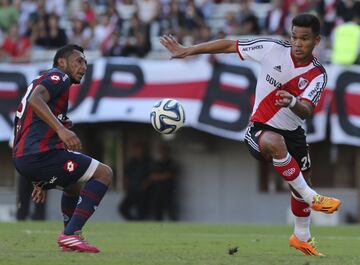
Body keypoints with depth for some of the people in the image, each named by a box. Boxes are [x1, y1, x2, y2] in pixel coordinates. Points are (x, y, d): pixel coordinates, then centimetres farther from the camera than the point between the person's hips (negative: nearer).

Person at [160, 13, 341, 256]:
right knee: (273, 142, -39)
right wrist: (187, 51, -11)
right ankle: (311, 198, -26)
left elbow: (307, 111, -27)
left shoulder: (318, 74, -13)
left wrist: (293, 102, -52)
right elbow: (229, 45, -9)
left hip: (293, 132, 3)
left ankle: (302, 237, 41)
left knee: (301, 185, 12)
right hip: (261, 126, -3)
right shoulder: (273, 49, -15)